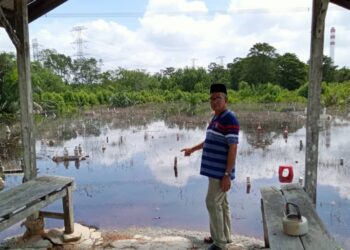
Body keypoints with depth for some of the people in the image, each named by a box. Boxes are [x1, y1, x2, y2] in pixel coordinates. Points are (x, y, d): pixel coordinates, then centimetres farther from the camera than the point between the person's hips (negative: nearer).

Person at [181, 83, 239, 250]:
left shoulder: (229, 119, -18)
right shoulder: (216, 118, 12)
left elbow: (233, 149, -21)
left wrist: (227, 175, -23)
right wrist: (192, 149, 38)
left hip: (221, 172, -9)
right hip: (215, 170, 9)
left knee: (213, 204, -4)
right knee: (222, 204, 16)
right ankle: (224, 236, 28)